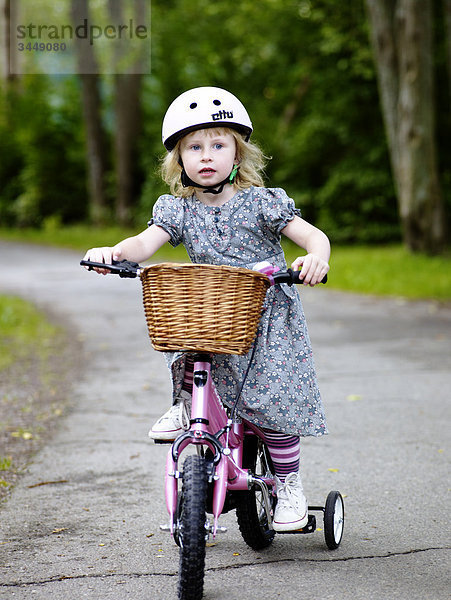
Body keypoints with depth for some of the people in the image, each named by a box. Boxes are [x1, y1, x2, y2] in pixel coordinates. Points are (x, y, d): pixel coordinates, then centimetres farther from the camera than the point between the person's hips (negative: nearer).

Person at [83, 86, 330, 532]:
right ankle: (184, 405, 1)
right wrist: (115, 252, -36)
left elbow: (313, 236, -12)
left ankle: (288, 486, 8)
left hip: (267, 316, -3)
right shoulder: (179, 209, 0)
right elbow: (145, 243, -14)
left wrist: (316, 257, -35)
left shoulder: (260, 202, -7)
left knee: (271, 396, -10)